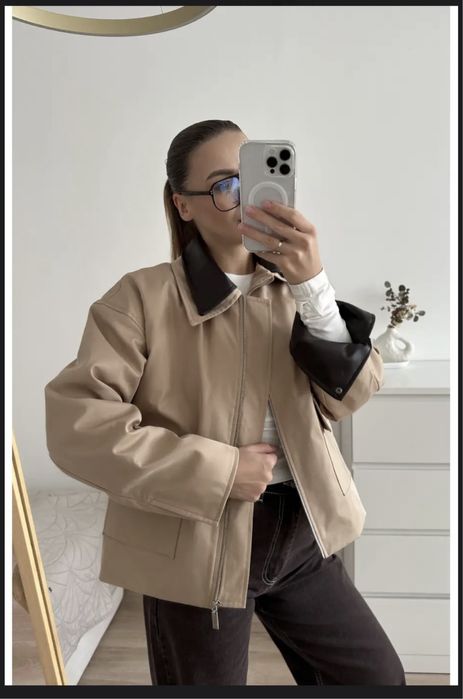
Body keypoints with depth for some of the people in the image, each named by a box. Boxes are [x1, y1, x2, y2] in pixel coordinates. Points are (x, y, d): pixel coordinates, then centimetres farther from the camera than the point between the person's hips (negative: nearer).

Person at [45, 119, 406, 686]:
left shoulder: (291, 286, 2)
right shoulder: (144, 296, -13)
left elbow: (351, 391, -8)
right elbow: (76, 424, -20)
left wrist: (313, 286, -24)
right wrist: (217, 470, -21)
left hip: (299, 531, 5)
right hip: (197, 546, -4)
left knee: (377, 676, 19)